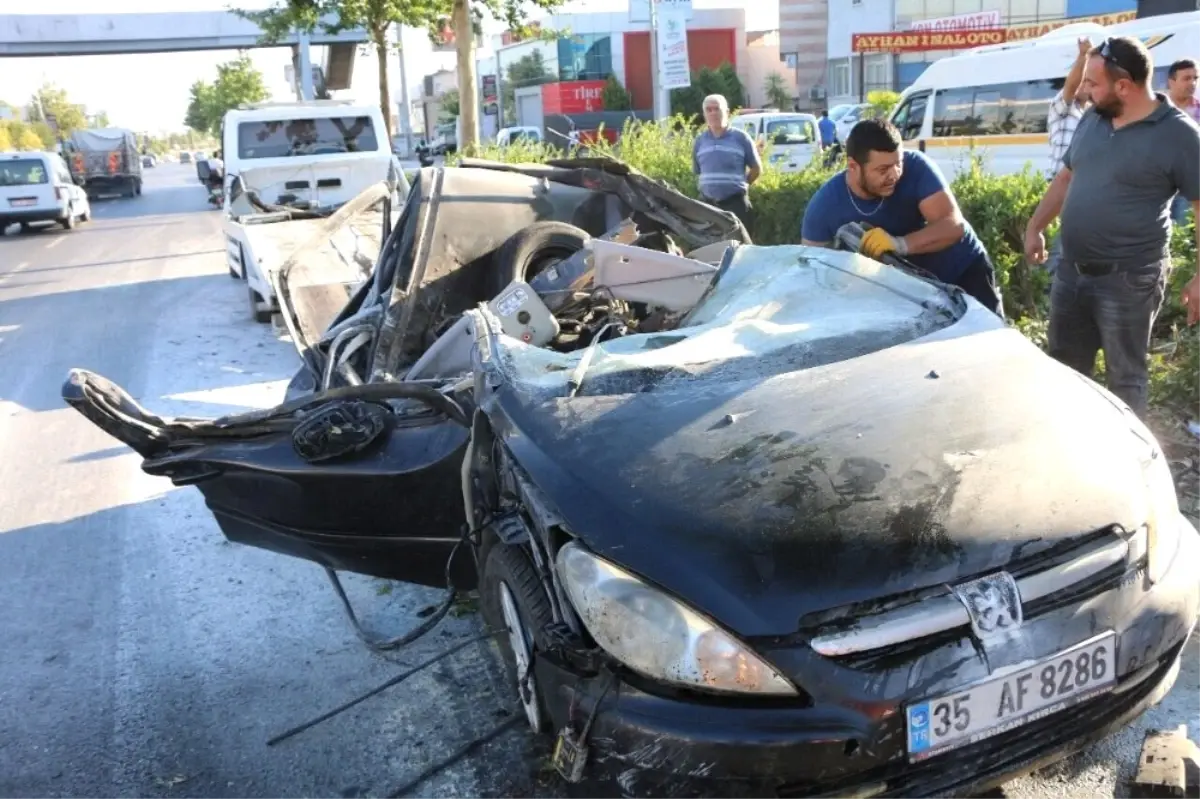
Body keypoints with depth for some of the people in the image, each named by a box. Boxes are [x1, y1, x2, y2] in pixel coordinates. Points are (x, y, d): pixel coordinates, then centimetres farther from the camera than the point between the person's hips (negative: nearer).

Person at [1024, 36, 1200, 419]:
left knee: (1124, 377, 6)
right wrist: (1035, 227, 13)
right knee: (1064, 367, 17)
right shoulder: (1092, 119, 6)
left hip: (1128, 279, -6)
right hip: (1072, 270, 7)